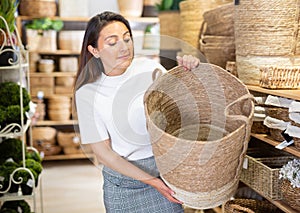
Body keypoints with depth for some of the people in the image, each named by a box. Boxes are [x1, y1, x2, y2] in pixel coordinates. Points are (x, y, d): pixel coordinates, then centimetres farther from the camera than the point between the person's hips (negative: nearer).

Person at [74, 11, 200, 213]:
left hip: (166, 170, 2)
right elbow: (103, 152, -9)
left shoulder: (150, 68, -5)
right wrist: (150, 180, -15)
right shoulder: (87, 93, -11)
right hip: (123, 180, -2)